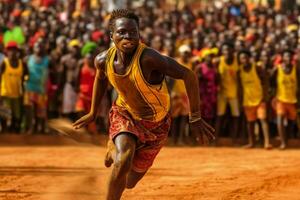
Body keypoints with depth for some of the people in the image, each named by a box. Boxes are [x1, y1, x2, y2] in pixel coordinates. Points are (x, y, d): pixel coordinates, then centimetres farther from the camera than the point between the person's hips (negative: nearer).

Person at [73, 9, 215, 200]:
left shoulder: (148, 58, -35)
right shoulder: (103, 60, -18)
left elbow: (188, 75, -28)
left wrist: (195, 119, -23)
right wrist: (93, 113, 19)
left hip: (155, 124, -1)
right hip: (124, 114, 1)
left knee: (129, 182, 10)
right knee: (124, 160, -30)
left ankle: (115, 152, 45)